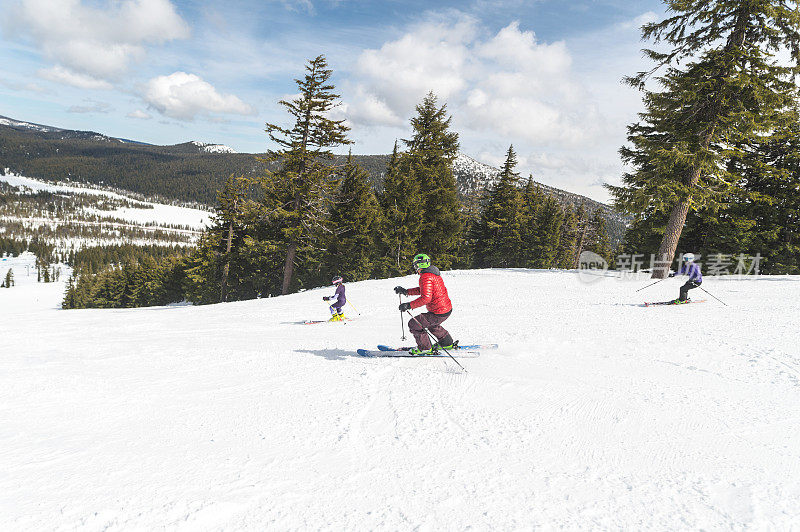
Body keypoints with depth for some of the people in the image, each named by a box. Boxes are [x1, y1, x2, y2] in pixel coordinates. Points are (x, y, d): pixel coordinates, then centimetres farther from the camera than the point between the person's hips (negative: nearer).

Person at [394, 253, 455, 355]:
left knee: (413, 324, -3)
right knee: (431, 323, 35)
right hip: (447, 308, 10)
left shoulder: (426, 277, -19)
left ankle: (425, 348, 7)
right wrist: (406, 291, 19)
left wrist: (409, 305, -24)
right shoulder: (434, 273, 13)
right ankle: (446, 343, 44)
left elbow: (425, 298, -28)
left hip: (439, 313, -10)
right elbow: (423, 290, 24)